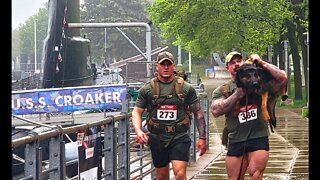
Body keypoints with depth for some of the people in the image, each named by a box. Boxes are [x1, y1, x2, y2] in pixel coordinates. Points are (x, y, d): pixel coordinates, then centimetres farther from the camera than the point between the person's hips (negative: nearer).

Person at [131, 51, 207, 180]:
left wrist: (202, 137, 2)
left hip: (179, 137, -2)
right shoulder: (147, 89, 3)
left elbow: (198, 113, 6)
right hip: (157, 139, 2)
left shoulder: (186, 89, 1)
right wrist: (138, 131, -16)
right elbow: (137, 112, 3)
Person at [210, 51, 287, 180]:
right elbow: (215, 111, -7)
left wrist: (261, 63, -7)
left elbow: (282, 78, -5)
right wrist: (238, 94, -10)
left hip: (258, 137, -2)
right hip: (235, 140, 2)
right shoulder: (222, 91, 10)